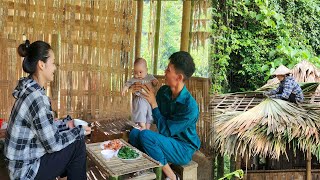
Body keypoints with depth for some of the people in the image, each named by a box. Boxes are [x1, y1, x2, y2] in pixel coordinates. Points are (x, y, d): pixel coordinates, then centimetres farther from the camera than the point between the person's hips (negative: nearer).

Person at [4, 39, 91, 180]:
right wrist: (80, 131, -11)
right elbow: (52, 144, -22)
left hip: (25, 161, 9)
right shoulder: (36, 97, -27)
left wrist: (65, 124, 7)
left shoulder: (30, 90, 2)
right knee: (78, 143, -7)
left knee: (74, 138, 13)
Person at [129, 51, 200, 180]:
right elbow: (155, 119, 8)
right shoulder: (163, 91, -4)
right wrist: (141, 92, -4)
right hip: (167, 140, 7)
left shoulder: (190, 106, -26)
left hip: (183, 150, -7)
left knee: (145, 135, -27)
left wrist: (153, 103, -23)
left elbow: (165, 131, -23)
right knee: (134, 133, -12)